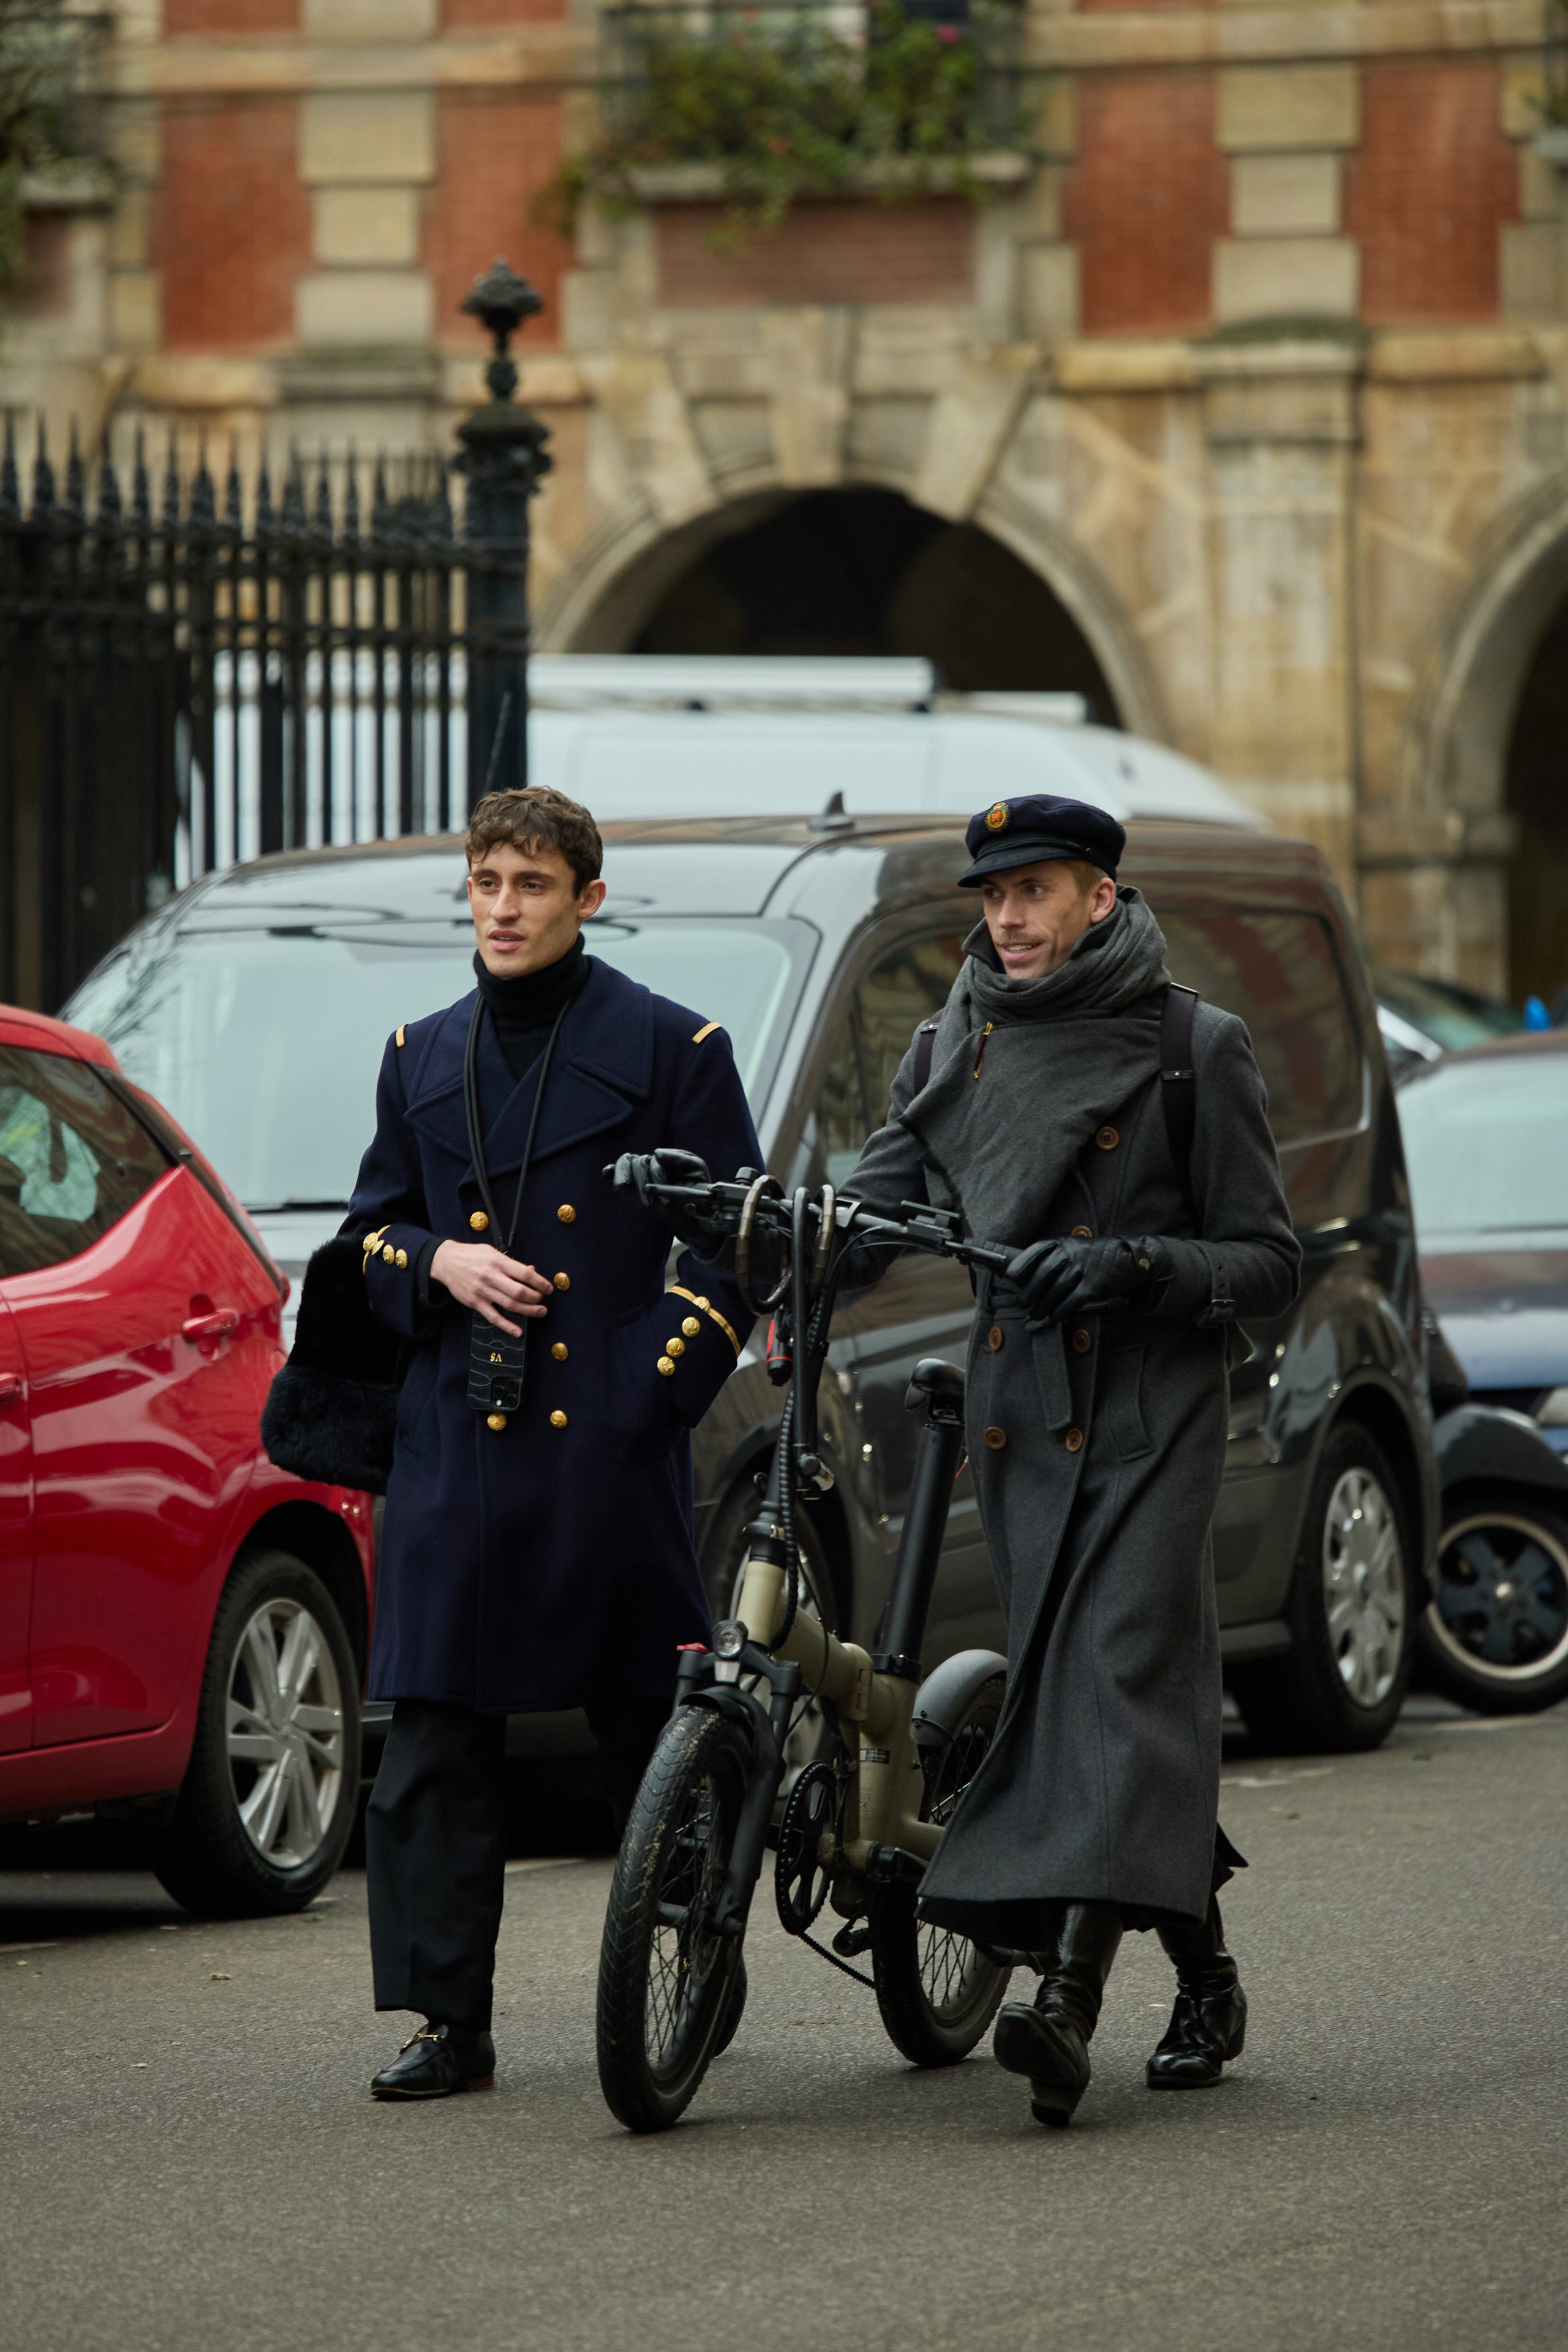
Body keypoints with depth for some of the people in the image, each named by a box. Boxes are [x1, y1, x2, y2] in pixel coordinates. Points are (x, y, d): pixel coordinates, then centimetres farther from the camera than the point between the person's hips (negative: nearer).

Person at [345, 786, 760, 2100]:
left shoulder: (672, 1048, 3)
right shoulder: (421, 1059, 16)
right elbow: (371, 1229, 22)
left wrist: (661, 1386, -8)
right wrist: (438, 1261, -1)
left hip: (610, 1447, -3)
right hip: (455, 1448, 3)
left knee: (653, 1736, 2)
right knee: (434, 1744, -4)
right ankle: (448, 2021, -2)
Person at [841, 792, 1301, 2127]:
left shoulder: (1193, 1050, 0)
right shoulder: (955, 1053, 14)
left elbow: (1268, 1264, -1)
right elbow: (878, 1208, 7)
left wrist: (1134, 1265, -19)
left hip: (1153, 1411, -5)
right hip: (1017, 1408, 5)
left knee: (1118, 1670, -18)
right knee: (1061, 1677, 6)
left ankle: (1070, 1993, -33)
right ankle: (1204, 1981, 20)